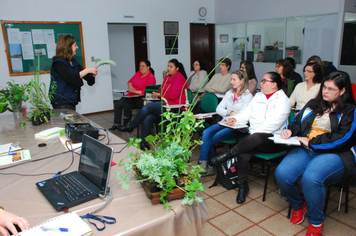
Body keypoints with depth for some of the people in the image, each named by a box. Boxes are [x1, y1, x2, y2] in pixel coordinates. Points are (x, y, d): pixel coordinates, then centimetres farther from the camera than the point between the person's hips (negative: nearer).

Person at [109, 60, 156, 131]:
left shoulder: (151, 78, -11)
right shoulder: (138, 73, 14)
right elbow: (130, 81, 20)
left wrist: (135, 91, -20)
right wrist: (130, 87, -2)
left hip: (141, 99, -8)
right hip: (131, 96, 8)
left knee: (126, 104, -29)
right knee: (117, 105, -7)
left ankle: (125, 124, -10)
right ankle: (117, 124, -1)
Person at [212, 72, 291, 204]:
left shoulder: (283, 100, -3)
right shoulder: (258, 96, 20)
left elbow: (274, 123, -15)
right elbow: (247, 112, 18)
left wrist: (255, 132, -20)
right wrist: (236, 118, -3)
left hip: (274, 140, -5)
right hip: (254, 137, 5)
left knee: (256, 138, -39)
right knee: (243, 155, -25)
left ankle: (229, 154, -21)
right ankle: (242, 186, -5)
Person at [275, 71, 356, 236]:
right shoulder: (313, 104, 21)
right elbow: (298, 122, 23)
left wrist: (312, 142, -14)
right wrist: (290, 130, -2)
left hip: (334, 154, -4)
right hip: (305, 150, 5)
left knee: (310, 178, -35)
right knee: (282, 173, -23)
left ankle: (316, 221, -5)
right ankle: (298, 205, 11)